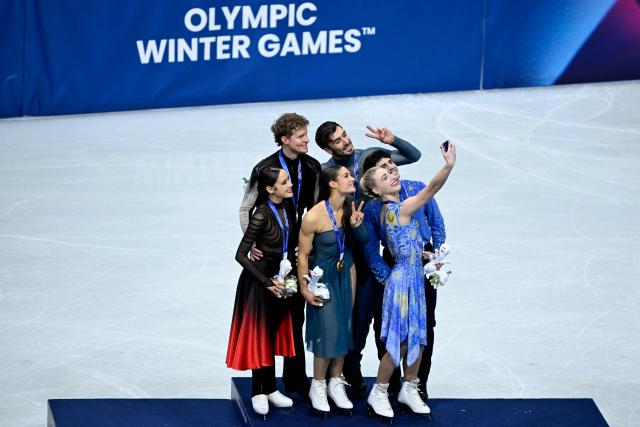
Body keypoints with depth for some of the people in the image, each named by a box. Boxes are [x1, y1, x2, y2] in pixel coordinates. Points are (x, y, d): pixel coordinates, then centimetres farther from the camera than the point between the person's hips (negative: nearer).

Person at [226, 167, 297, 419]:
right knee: (259, 334, 2)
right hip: (258, 279, -7)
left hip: (277, 277, 7)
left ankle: (270, 389, 23)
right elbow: (241, 255, -21)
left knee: (273, 333, 13)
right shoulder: (262, 214, -22)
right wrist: (267, 282, -18)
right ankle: (258, 392, 12)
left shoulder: (285, 210, -1)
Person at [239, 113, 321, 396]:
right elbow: (246, 209, -6)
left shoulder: (312, 168, 3)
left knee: (295, 314, 9)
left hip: (298, 248, 4)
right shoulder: (265, 169, -11)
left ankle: (295, 380, 17)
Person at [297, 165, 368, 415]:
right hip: (323, 275, -6)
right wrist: (304, 289, -11)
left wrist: (357, 225, -17)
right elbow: (303, 255, -15)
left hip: (346, 270, 6)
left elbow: (362, 240, 5)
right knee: (327, 329, -5)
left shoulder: (350, 208, -8)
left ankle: (336, 382, 21)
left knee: (344, 326, 9)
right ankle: (318, 386, 11)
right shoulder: (314, 216, -25)